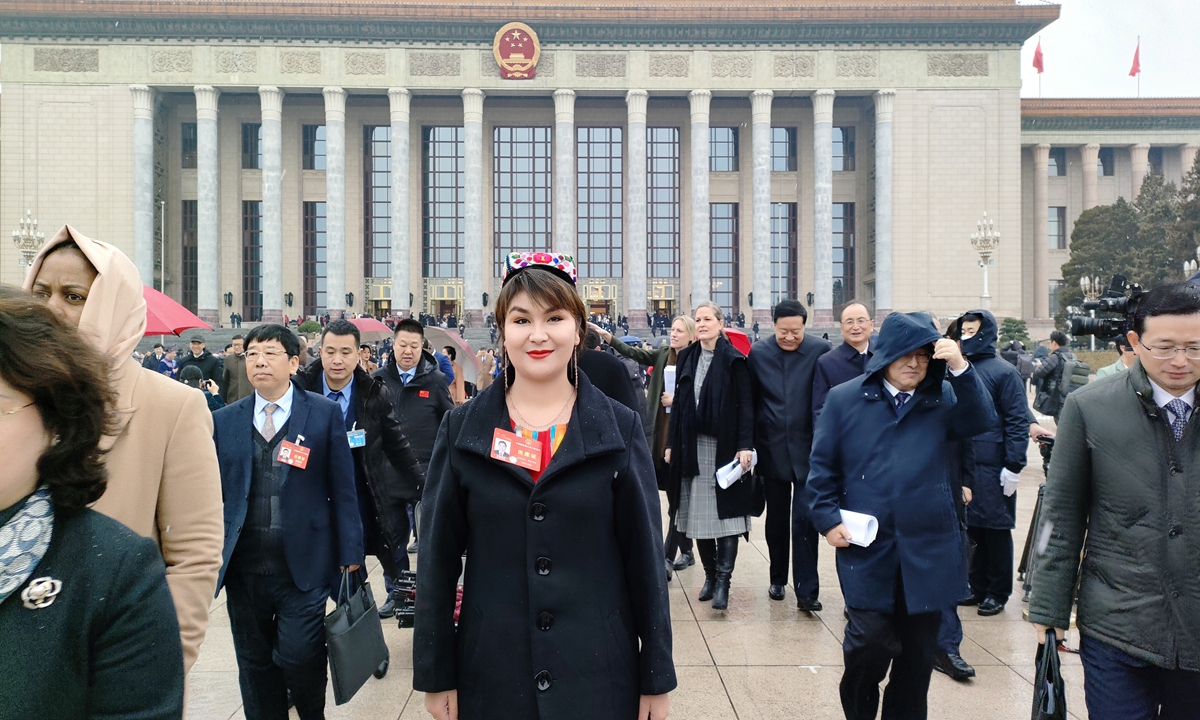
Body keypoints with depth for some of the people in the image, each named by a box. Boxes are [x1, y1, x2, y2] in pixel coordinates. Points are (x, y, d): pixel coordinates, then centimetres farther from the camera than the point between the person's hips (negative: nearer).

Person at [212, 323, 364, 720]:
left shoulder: (325, 413, 0)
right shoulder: (224, 421, 7)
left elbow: (342, 490, -1)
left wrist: (350, 554, -5)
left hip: (303, 567, -3)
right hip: (243, 568, 3)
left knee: (299, 656, -4)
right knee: (255, 665, 11)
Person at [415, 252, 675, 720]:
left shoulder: (621, 429, -3)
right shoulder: (462, 430, -1)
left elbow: (645, 555, -2)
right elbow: (438, 557, 1)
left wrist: (657, 678, -1)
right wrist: (435, 675, 1)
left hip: (598, 674, 0)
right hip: (490, 676, 1)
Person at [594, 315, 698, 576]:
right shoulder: (662, 355, 9)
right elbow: (633, 353, -2)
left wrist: (677, 400, -14)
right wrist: (607, 337, -12)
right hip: (660, 432, 6)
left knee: (677, 495, -2)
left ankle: (668, 558, 1)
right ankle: (686, 551, 25)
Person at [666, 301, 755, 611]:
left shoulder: (734, 360, -4)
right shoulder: (687, 358, 10)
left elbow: (745, 405, -8)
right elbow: (678, 403, 11)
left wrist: (745, 446, -16)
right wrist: (672, 444, 8)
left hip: (724, 446, -5)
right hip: (692, 447, 5)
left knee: (726, 512, -3)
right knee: (698, 513, 8)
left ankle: (723, 581, 1)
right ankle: (710, 575, 20)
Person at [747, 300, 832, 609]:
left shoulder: (820, 350, -6)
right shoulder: (758, 352, 0)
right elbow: (752, 401, 4)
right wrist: (751, 445, 3)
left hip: (808, 450, -2)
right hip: (772, 450, 2)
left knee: (805, 520, -5)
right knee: (776, 520, 14)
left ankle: (806, 590, 3)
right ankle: (778, 579, 30)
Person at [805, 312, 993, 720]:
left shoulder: (944, 399, 5)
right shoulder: (845, 399, 2)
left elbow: (980, 421, -13)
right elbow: (822, 466, 4)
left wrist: (960, 369, -22)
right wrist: (828, 520, -4)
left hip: (928, 552, 2)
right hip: (866, 549, -2)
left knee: (918, 655, 10)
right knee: (870, 642, -6)